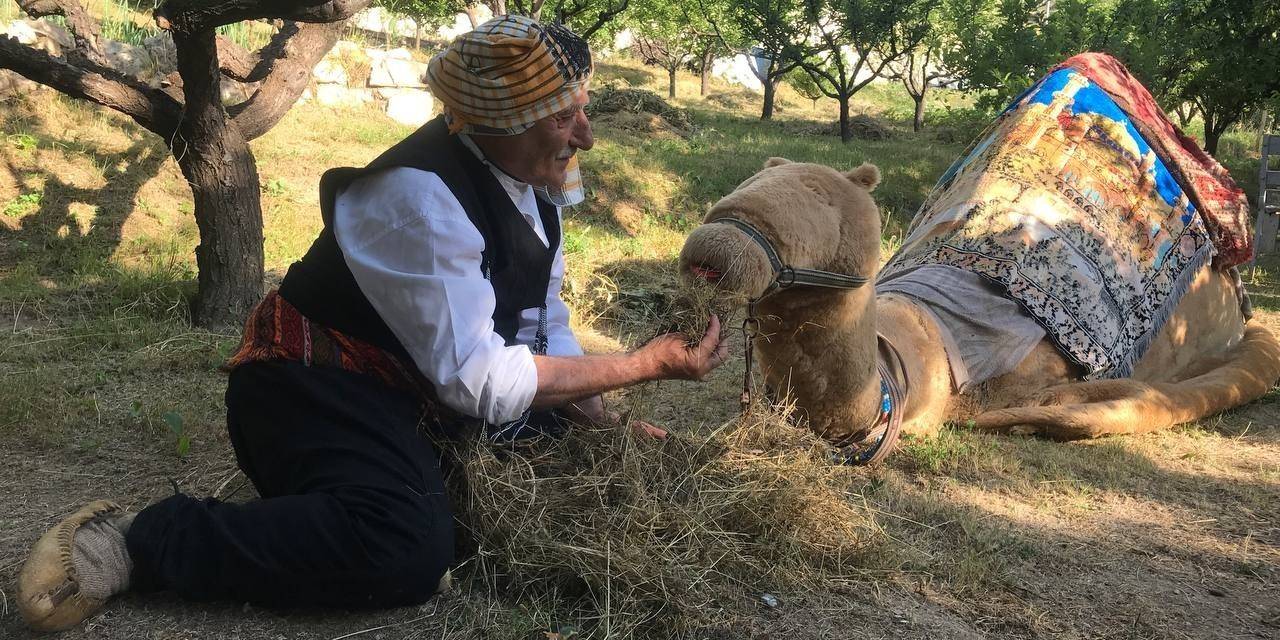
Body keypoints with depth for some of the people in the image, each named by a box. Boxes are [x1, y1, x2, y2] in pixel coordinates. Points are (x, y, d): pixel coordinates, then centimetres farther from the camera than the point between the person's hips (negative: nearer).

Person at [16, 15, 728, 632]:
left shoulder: (531, 185, 0)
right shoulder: (421, 196, -27)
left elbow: (547, 329, 9)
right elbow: (482, 380, -28)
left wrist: (609, 425, -5)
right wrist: (647, 363, -22)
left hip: (411, 398, 10)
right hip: (315, 388, -10)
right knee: (410, 550, -34)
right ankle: (143, 540, -14)